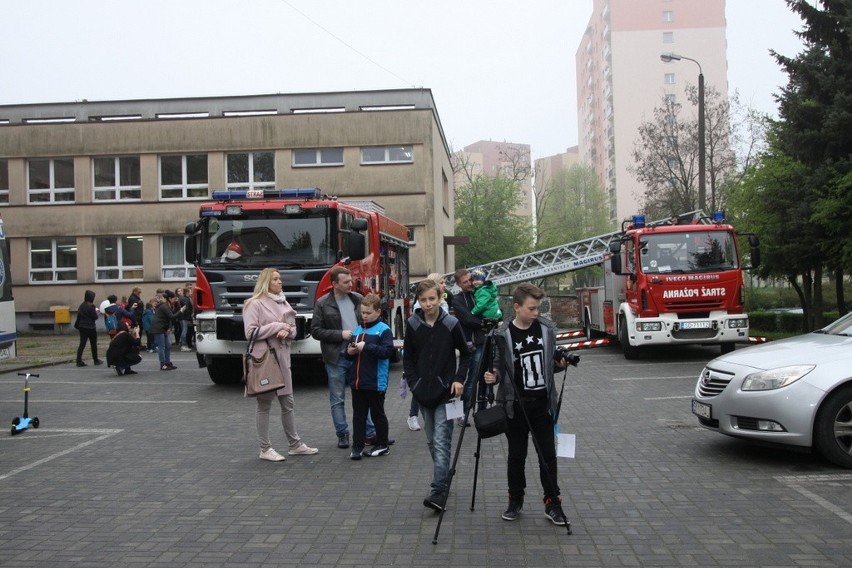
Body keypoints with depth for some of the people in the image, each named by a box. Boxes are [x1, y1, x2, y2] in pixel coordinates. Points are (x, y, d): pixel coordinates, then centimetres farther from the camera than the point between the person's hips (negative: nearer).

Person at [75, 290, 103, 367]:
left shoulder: (82, 305, 5)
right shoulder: (91, 306, -16)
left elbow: (79, 315, 7)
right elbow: (95, 317, -14)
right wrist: (98, 313, 6)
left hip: (82, 327, 6)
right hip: (90, 327, -6)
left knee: (82, 344, 3)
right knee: (94, 344, 9)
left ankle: (79, 361, -5)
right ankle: (96, 360, 20)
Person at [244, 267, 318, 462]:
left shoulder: (283, 303, 13)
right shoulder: (254, 304, -8)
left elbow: (293, 329, 16)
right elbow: (251, 332, -15)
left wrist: (287, 331, -7)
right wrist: (276, 326, -15)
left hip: (282, 358, 7)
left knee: (288, 403, 12)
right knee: (264, 405, 1)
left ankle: (295, 444, 22)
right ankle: (265, 449, 9)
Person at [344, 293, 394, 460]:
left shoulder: (384, 330, -8)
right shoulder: (357, 330, 11)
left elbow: (388, 351, -21)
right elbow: (349, 353, 20)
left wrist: (366, 347, -23)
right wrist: (349, 351, -3)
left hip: (375, 382, -6)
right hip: (357, 382, 6)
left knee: (377, 414, 7)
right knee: (358, 415, 10)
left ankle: (382, 445, 20)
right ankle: (357, 446, 16)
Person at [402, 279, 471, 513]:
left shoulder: (451, 324, -6)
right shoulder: (413, 324, -1)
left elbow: (465, 354, 5)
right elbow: (407, 357, 8)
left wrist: (459, 379, -6)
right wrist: (414, 382, -4)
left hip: (446, 392, -4)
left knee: (441, 441, -11)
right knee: (431, 441, 12)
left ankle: (439, 491, -13)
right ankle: (445, 478, 29)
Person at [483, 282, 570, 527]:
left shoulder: (547, 329, 1)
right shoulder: (503, 335, -10)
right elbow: (499, 368, -3)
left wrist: (560, 363, -8)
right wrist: (492, 377, -24)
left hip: (542, 403, 2)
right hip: (516, 405, -2)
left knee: (548, 455, 6)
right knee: (516, 456, 10)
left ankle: (552, 502, 19)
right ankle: (515, 500, 26)